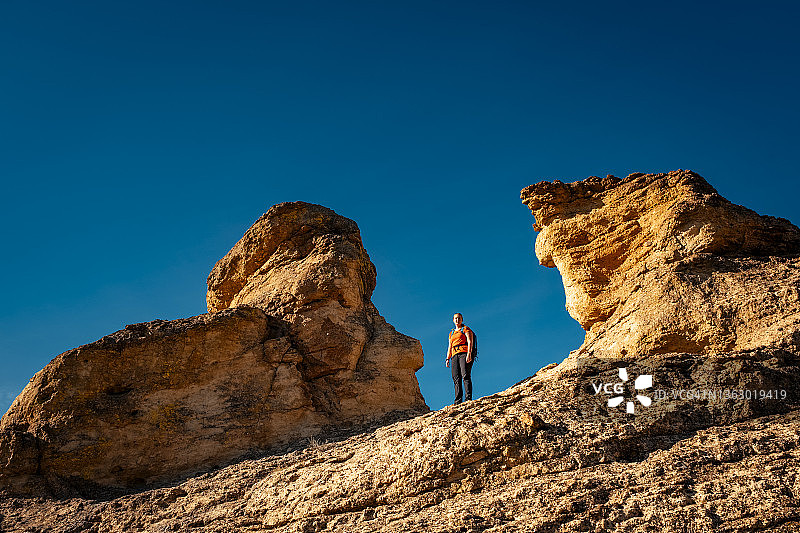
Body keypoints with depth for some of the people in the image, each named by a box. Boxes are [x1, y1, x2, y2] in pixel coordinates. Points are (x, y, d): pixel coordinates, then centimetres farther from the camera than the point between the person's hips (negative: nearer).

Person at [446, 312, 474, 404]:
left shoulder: (466, 329, 12)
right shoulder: (451, 333, 29)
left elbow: (470, 342, -2)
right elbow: (449, 347, 25)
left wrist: (469, 353, -17)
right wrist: (447, 359, 12)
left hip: (464, 353, -5)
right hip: (455, 355, 5)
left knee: (465, 375, -20)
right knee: (456, 378, -8)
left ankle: (468, 398, -27)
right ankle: (458, 401, -16)